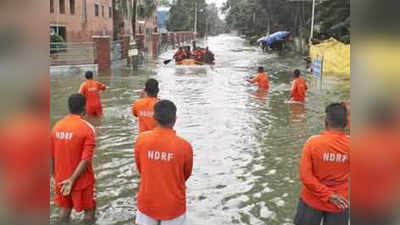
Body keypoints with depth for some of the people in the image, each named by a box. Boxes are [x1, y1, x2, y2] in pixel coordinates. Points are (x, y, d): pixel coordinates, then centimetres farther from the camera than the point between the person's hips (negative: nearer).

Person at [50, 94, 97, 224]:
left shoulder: (57, 126, -2)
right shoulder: (87, 129, -18)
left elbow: (51, 155, 5)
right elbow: (86, 159, -24)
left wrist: (53, 176, 14)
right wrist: (72, 179, -19)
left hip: (60, 179, 5)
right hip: (81, 179, -5)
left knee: (65, 209, 20)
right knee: (89, 210, 12)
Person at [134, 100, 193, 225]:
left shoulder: (141, 139, -12)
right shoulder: (184, 146, -18)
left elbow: (139, 168, 4)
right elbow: (186, 174, 0)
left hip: (147, 203, 2)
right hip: (173, 206, -2)